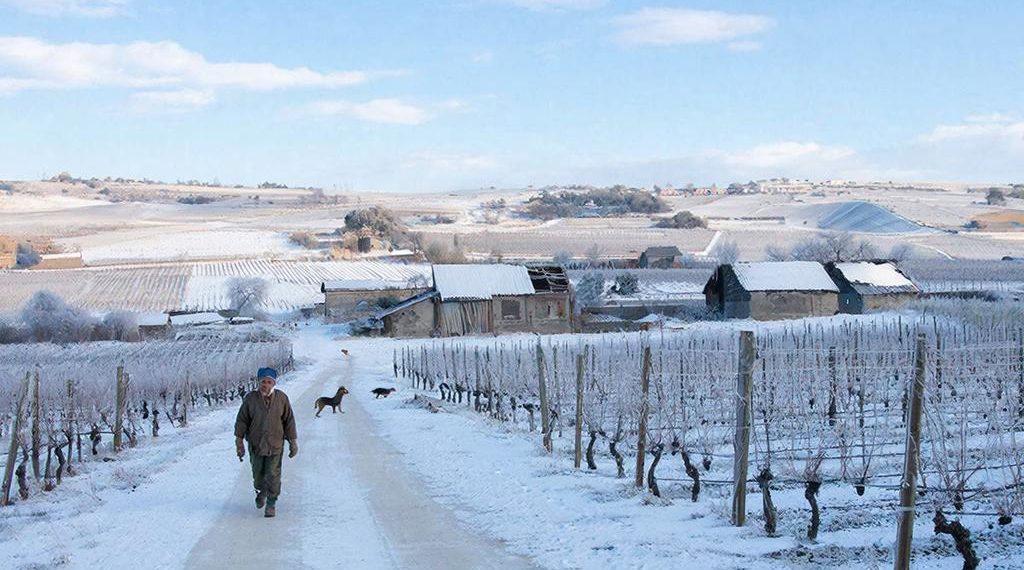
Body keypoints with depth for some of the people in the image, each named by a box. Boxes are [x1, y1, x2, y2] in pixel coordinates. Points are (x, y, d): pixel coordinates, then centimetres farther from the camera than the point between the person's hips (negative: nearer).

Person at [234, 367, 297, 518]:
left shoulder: (282, 398, -5)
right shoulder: (250, 398, -7)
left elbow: (289, 421, 2)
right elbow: (241, 421, 0)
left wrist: (293, 442, 4)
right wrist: (239, 441, 0)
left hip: (275, 445, -1)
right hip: (255, 444, 1)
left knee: (273, 475, -3)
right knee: (258, 474, 14)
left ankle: (272, 503, 10)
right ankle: (261, 491, 43)